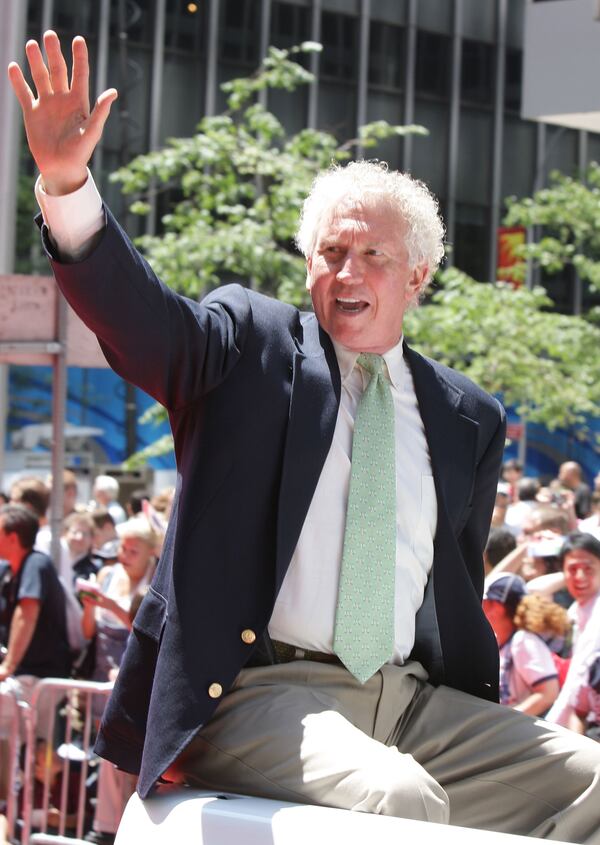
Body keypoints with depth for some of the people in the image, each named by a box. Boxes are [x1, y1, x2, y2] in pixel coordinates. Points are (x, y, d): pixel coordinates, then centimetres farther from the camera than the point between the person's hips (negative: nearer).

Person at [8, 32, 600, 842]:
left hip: (414, 703, 5)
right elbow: (135, 311, -11)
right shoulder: (248, 342, 7)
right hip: (261, 692, -5)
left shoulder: (467, 417, 17)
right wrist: (66, 179, -29)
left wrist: (489, 736, 12)